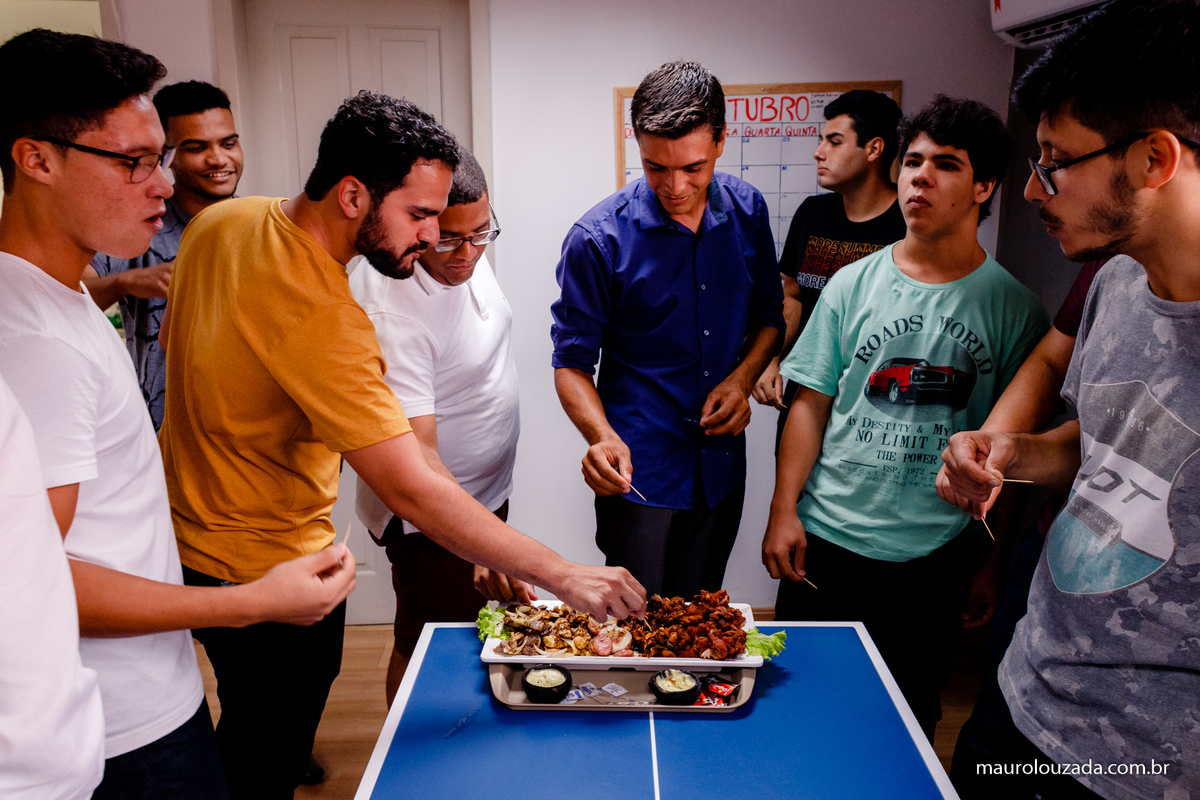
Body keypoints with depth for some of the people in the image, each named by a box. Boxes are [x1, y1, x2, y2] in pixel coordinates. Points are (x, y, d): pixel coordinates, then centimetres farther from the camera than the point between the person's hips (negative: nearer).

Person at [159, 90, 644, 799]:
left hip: (193, 533, 9)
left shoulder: (221, 221, -4)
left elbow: (173, 339, 14)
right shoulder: (321, 317, -33)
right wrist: (565, 575, -34)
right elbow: (412, 489, -36)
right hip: (267, 575, -9)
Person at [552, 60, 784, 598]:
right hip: (638, 472, -4)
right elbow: (571, 362, -8)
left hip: (722, 467, 4)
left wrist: (743, 377, -7)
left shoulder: (747, 211, -1)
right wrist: (603, 436, -26)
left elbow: (769, 316, 12)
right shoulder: (598, 238, -15)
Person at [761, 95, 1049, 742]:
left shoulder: (1012, 307, -2)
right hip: (825, 540, 1)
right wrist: (783, 510, -5)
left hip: (937, 553, 0)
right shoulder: (853, 284, 0)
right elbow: (811, 403, 2)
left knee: (909, 714, 14)